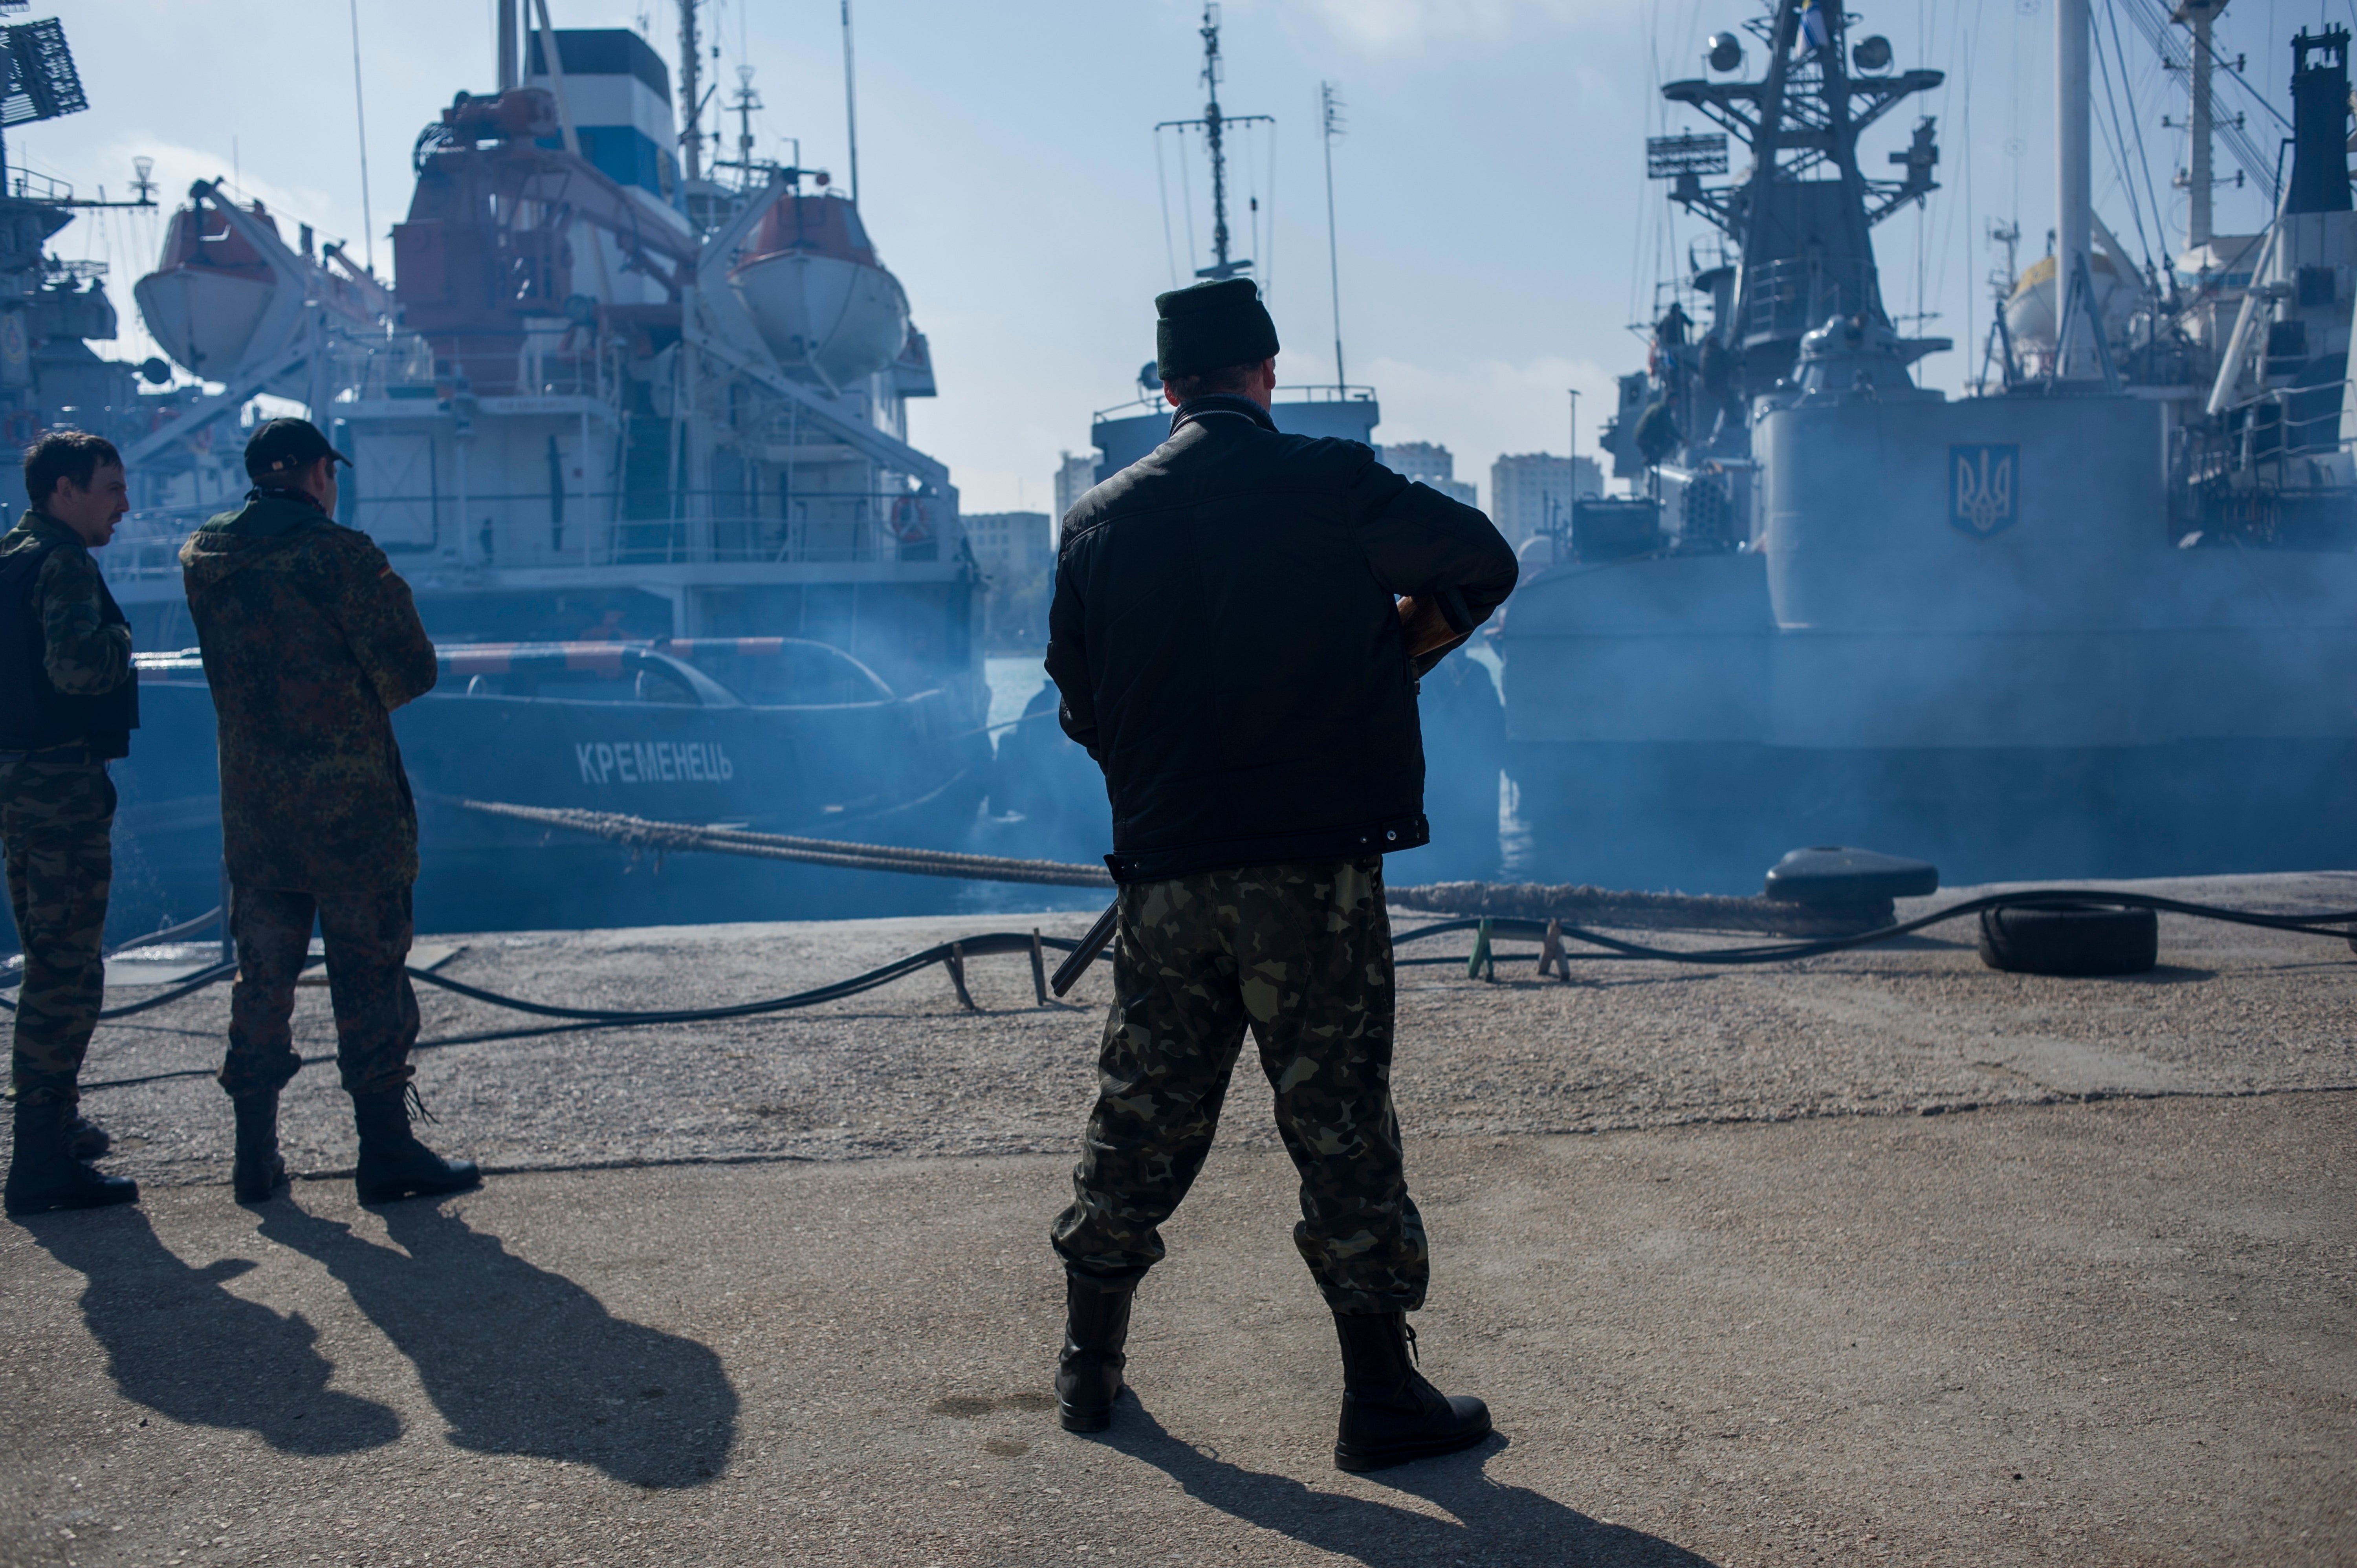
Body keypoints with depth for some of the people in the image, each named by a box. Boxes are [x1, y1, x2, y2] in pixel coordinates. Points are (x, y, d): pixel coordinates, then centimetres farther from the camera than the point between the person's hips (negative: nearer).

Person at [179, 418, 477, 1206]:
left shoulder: (204, 559, 6)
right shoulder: (340, 555, -13)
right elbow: (412, 669, -13)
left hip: (251, 802, 6)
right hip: (349, 797, -6)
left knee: (261, 971, 13)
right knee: (369, 971, 2)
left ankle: (256, 1154, 18)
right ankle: (386, 1149, 6)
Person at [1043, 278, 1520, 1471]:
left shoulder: (1099, 520, 4)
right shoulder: (1332, 488, -5)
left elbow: (1079, 706, 11)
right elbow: (1486, 563, 10)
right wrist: (1389, 651, 21)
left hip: (1166, 877, 4)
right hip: (1314, 876, -3)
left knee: (1140, 1124, 14)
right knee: (1341, 1128, 4)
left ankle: (1089, 1369, 25)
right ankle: (1381, 1400, 11)